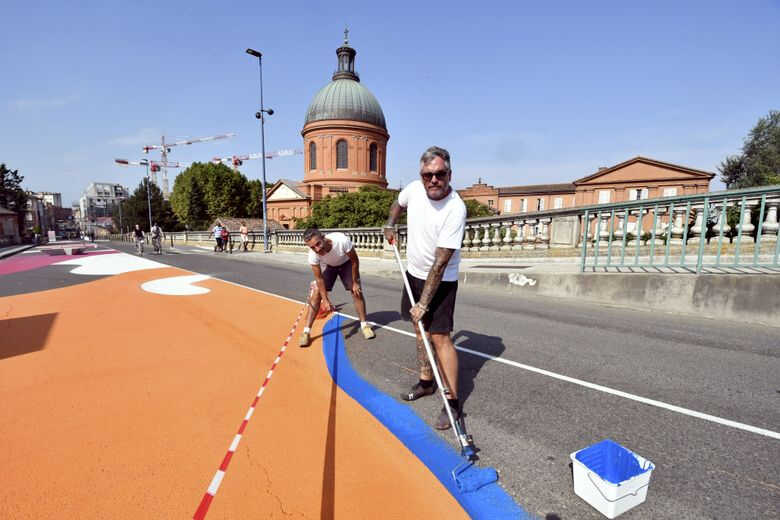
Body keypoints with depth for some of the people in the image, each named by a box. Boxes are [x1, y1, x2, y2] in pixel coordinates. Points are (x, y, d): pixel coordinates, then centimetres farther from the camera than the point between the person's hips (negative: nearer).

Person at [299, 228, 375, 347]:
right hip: (327, 265, 1)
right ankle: (306, 331, -4)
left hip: (346, 263, 0)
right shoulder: (313, 255, -35)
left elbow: (354, 260, -24)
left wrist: (355, 282, -17)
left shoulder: (342, 240, -42)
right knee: (317, 293, -11)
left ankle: (364, 325, 9)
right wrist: (325, 299, -27)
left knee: (357, 291, -9)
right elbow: (319, 278, -22)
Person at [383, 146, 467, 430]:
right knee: (420, 328, 15)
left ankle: (452, 402, 4)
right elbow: (398, 203, 20)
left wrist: (424, 303, -27)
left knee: (439, 337, -9)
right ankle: (426, 381, 32)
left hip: (441, 281, -6)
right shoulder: (414, 188, -9)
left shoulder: (455, 210, -27)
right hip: (414, 273, 7)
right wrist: (390, 225, 15)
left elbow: (440, 263, -28)